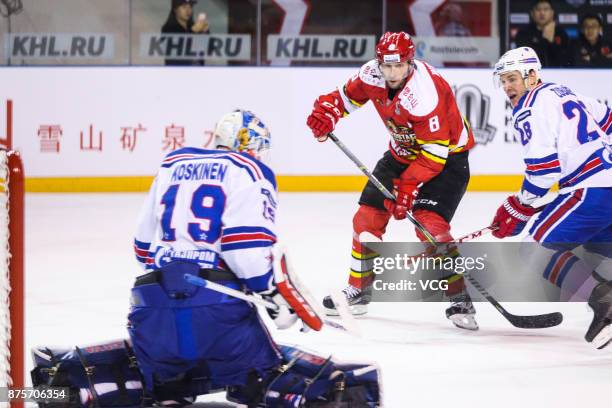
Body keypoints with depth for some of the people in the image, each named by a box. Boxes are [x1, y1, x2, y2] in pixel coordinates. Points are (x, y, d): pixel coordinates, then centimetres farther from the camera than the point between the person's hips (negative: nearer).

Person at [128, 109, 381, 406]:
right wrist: (278, 292, 0)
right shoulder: (250, 171, 5)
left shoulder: (172, 165, 22)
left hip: (155, 297, 4)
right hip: (218, 305, -4)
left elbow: (144, 244, 26)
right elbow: (250, 245, -10)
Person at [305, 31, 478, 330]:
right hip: (403, 152, 8)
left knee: (430, 224, -24)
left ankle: (460, 301, -16)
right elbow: (349, 93, 9)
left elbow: (435, 152, -31)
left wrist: (408, 187, -33)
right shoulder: (373, 74, -13)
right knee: (368, 217, 3)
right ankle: (358, 290, 20)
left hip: (447, 154, -7)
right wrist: (326, 111, -9)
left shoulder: (424, 94, -33)